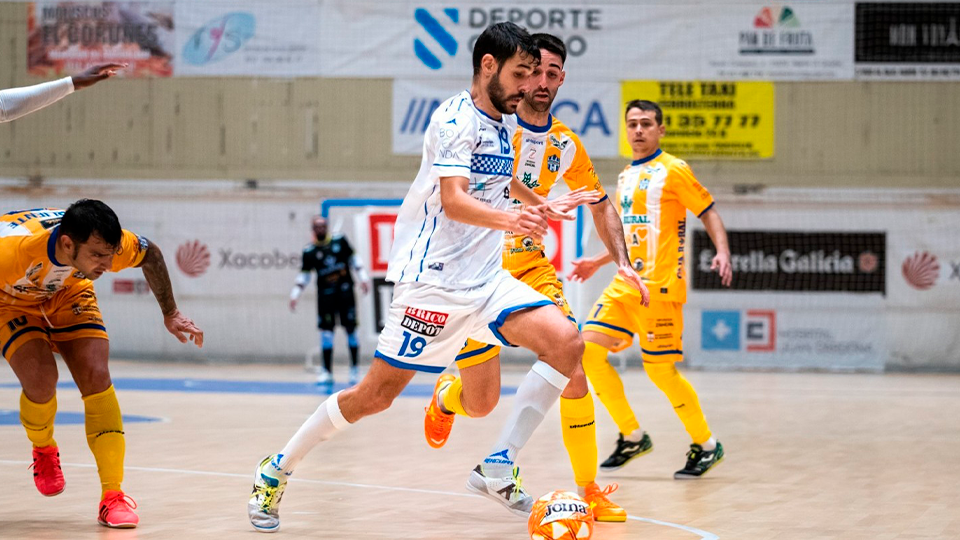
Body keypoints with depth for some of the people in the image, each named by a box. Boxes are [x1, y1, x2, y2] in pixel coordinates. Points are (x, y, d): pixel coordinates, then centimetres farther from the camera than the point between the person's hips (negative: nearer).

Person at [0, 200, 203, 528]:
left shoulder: (108, 245, -32)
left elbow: (151, 255, -8)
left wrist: (170, 314, -3)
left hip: (68, 293, 3)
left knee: (96, 376, -17)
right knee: (41, 378, -24)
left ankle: (112, 496, -13)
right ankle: (43, 450, 11)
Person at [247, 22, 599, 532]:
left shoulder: (507, 124, 13)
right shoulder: (456, 118, -13)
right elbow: (453, 202, -28)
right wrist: (509, 219, -44)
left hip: (486, 279, 8)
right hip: (434, 278, -8)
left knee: (566, 341, -14)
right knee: (376, 394, -5)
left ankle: (497, 468, -11)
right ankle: (276, 471, 15)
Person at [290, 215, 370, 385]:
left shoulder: (340, 241, 4)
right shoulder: (309, 252, 3)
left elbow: (354, 259, 9)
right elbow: (304, 275, 8)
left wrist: (363, 277, 1)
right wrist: (295, 294, 2)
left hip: (345, 289, 0)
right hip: (325, 293, 0)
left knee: (350, 328, -1)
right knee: (326, 330, -4)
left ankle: (354, 369, 6)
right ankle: (327, 371, 0)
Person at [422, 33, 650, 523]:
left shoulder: (565, 145, 2)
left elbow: (601, 206, 15)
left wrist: (623, 262, 2)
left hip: (531, 267, 4)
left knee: (572, 370, -15)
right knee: (481, 405, -3)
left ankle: (587, 490, -3)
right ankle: (445, 396, 36)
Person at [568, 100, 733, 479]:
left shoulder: (673, 170, -3)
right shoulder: (626, 177, 19)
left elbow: (708, 212, -4)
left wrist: (722, 252, -19)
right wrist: (597, 262, 28)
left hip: (660, 284, -8)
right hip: (626, 284, 8)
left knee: (660, 369, -9)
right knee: (589, 349, -5)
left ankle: (707, 445, 9)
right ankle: (632, 437, 7)